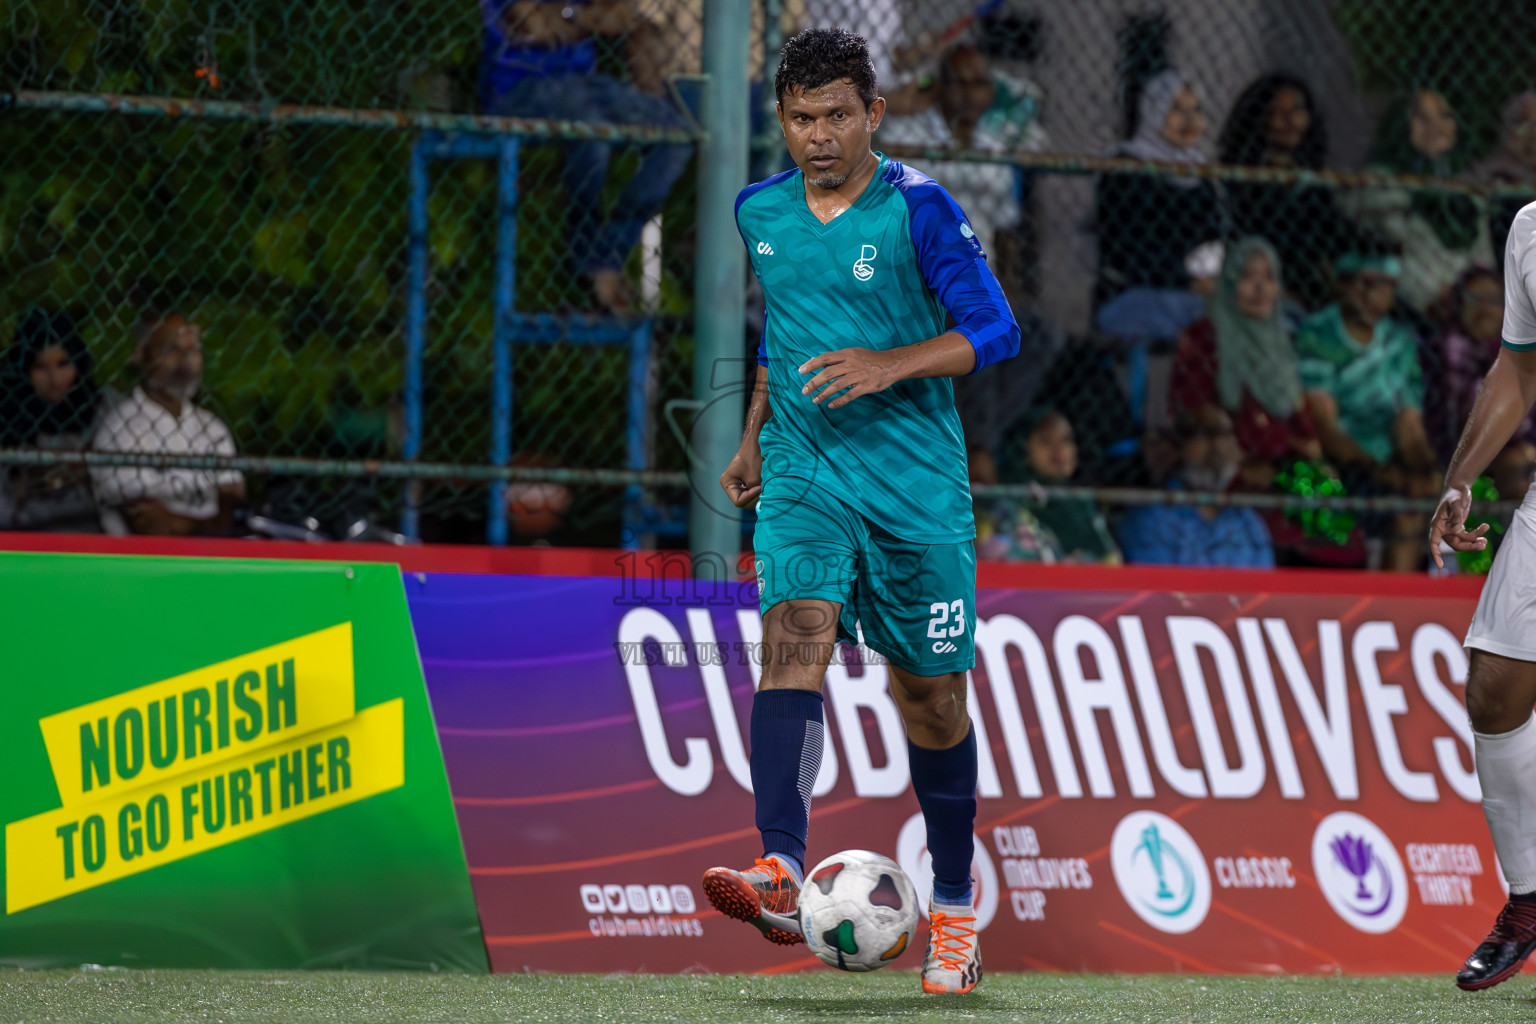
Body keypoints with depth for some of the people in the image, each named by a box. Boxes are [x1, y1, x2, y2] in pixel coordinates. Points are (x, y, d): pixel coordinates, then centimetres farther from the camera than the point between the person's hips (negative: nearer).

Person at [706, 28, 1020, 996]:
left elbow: (994, 330, -8)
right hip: (804, 473, 2)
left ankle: (954, 906, 23)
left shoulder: (918, 208, -7)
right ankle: (781, 874, -38)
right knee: (796, 637, -23)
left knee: (931, 696, 5)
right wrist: (756, 435, 20)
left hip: (917, 480, -2)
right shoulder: (760, 211, 7)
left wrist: (891, 365, -21)